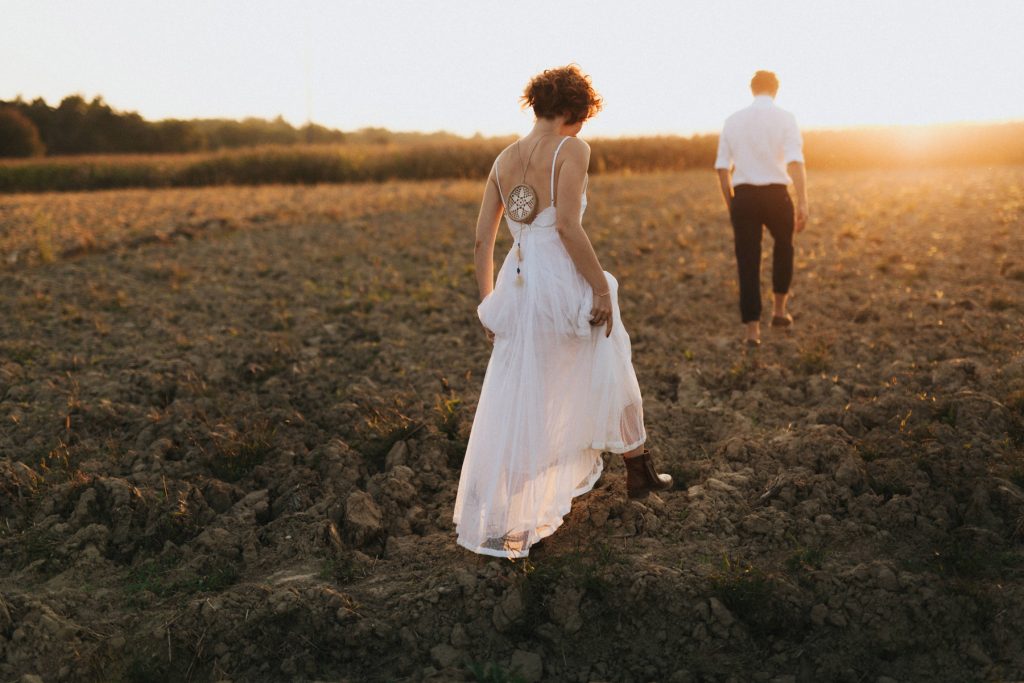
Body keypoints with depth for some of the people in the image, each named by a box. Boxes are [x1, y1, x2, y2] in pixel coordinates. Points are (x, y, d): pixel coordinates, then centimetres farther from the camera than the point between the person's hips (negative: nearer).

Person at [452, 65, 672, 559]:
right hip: (564, 282, -5)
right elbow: (568, 226, -20)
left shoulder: (504, 159, 10)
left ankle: (497, 525, 13)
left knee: (513, 409, 11)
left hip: (518, 286, 5)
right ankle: (639, 471, 40)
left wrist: (488, 302, 17)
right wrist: (601, 287, -15)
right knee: (612, 377, 20)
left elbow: (482, 239, 10)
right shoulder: (572, 150, -9)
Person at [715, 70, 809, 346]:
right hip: (776, 194, -2)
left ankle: (752, 330, 6)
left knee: (747, 262, 7)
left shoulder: (733, 120, 8)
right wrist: (803, 203, -13)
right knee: (783, 246, 26)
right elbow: (795, 162, -13)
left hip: (743, 195, 2)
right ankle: (779, 309, 27)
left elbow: (722, 167, 8)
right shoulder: (784, 118, -2)